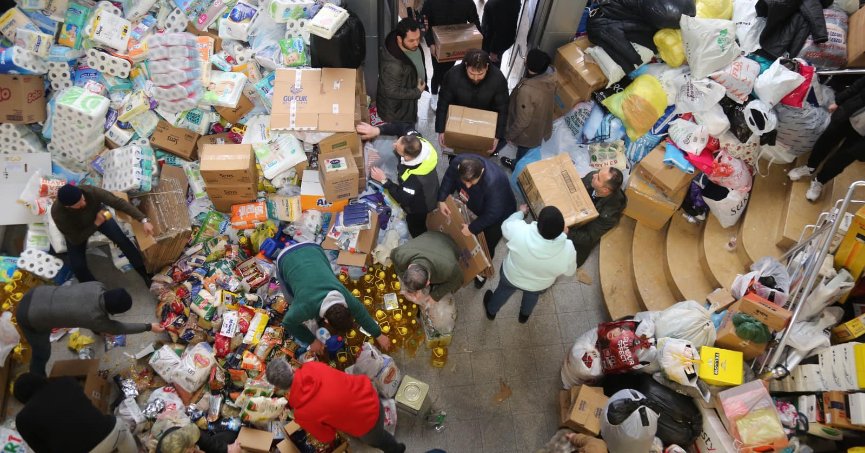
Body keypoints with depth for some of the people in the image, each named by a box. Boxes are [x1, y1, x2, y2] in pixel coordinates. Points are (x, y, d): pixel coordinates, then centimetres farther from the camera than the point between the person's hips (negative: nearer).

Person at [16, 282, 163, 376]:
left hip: (37, 294, 7)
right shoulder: (94, 318, -29)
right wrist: (149, 327, -5)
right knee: (42, 353, 15)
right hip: (30, 317, -7)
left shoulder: (97, 287, -16)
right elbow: (118, 328, -10)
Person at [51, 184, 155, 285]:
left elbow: (119, 202, -36)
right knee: (77, 265, -11)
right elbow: (75, 240, -28)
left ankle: (145, 273, 4)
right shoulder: (58, 213, -39)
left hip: (98, 215, 1)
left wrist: (143, 220, -43)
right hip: (76, 231, -1)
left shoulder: (90, 191, -40)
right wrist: (96, 223, -36)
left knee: (122, 240, -14)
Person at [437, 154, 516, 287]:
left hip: (498, 215, -5)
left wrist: (472, 228, -29)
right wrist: (442, 199, -17)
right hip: (474, 207, 5)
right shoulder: (458, 162, -32)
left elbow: (492, 214, -37)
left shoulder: (494, 182, -49)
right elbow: (449, 178, -8)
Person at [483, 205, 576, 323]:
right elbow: (570, 271, -14)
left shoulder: (520, 232, -40)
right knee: (532, 294, 37)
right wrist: (563, 235, -10)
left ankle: (491, 311, 62)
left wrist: (521, 212, 4)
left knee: (503, 290, 34)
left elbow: (506, 226, -15)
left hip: (511, 276, -1)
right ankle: (524, 315, 66)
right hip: (539, 285, 1)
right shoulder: (568, 250, -37)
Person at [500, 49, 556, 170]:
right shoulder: (549, 76, -22)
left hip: (529, 132, -6)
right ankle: (518, 163, 63)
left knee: (523, 151, 28)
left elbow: (522, 121, -31)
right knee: (530, 150, 35)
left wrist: (510, 135, -13)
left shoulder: (527, 90, -44)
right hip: (543, 124, 6)